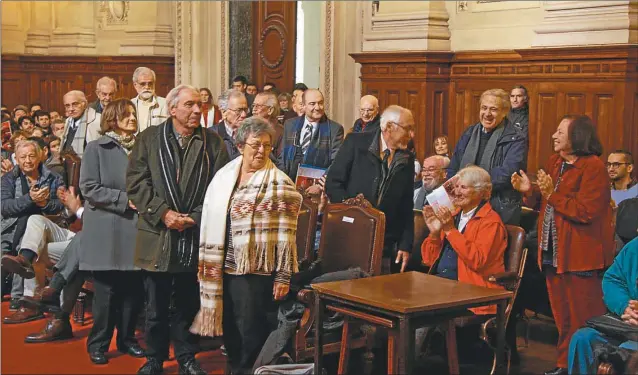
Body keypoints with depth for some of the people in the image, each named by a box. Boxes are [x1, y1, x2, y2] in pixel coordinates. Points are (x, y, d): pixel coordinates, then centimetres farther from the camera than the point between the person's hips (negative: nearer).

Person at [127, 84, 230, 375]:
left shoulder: (213, 142, 4)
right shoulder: (149, 138, 2)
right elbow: (136, 182, -4)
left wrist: (195, 218, -10)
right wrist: (163, 213, -13)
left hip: (196, 238, 1)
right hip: (157, 237, -1)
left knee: (188, 304, 11)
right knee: (156, 305, 9)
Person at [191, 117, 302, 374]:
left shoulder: (280, 184, -8)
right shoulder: (224, 176, 7)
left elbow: (286, 235, -9)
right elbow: (212, 224, 13)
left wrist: (283, 276, -11)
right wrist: (205, 265, 12)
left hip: (255, 272, -5)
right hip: (222, 269, 5)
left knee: (252, 334, 1)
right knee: (229, 331, 13)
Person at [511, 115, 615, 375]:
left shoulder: (593, 167, -14)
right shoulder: (554, 163, 11)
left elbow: (586, 212, -21)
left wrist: (552, 193, -22)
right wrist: (529, 191, 0)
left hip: (580, 256, -8)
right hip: (554, 253, 8)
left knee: (584, 319, 0)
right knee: (562, 317, 16)